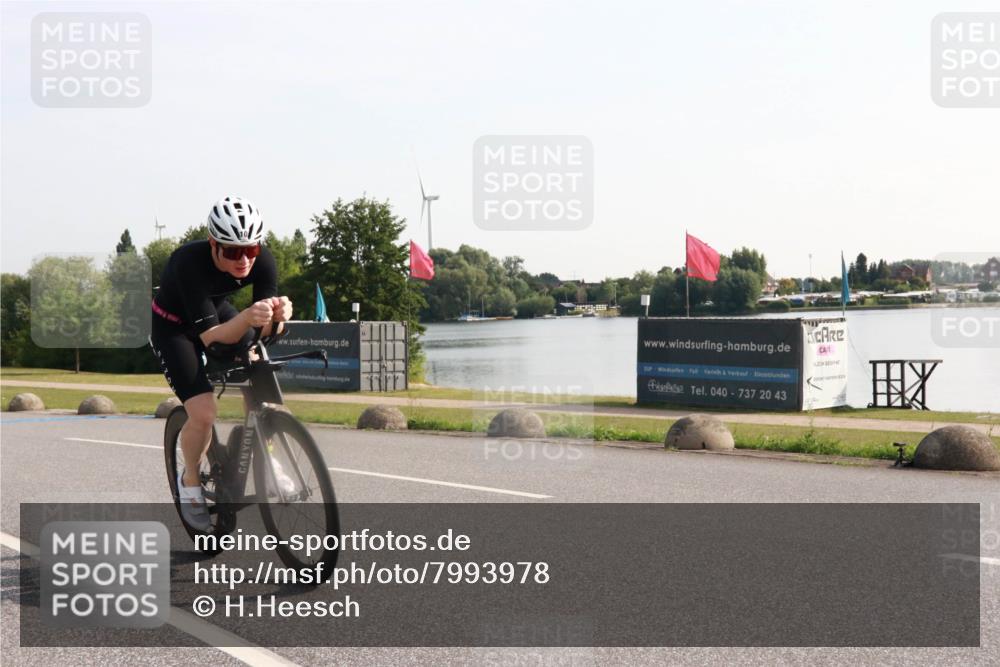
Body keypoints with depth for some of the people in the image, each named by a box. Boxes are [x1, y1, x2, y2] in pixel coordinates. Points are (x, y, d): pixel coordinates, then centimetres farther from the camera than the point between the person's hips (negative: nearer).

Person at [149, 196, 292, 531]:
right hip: (172, 325, -5)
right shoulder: (190, 263, -38)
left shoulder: (262, 260, -25)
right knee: (203, 413, -19)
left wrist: (278, 316, -46)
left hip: (218, 311, 5)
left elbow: (267, 332, -23)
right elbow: (209, 336, -38)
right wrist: (248, 317, -56)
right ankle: (190, 482, 8)